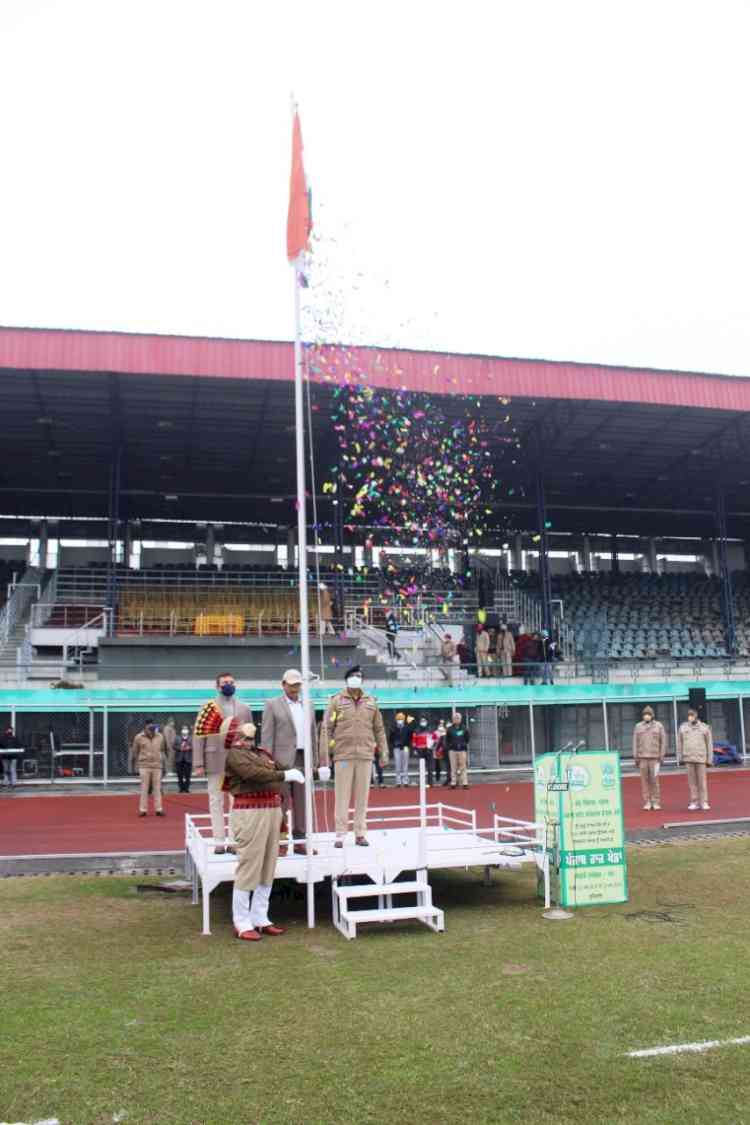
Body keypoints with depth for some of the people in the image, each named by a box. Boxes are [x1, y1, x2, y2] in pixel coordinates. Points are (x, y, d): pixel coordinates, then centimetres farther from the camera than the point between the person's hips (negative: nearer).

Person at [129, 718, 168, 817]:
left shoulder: (160, 737, 7)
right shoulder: (139, 737, -1)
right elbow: (134, 752, 4)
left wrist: (164, 763, 14)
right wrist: (134, 765, 5)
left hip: (157, 766, 2)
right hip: (144, 765, -2)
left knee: (157, 788, 3)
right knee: (144, 788, 1)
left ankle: (159, 809, 8)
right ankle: (143, 809, 8)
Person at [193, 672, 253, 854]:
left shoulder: (244, 709, 10)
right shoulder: (208, 708, 0)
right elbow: (198, 736, -4)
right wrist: (198, 764, -10)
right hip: (215, 762, -3)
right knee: (216, 801, 2)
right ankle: (219, 841, 7)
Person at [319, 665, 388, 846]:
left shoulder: (371, 702, 11)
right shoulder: (337, 701, 2)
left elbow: (379, 729, 14)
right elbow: (326, 728, 0)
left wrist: (384, 752, 9)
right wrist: (324, 754, -5)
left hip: (365, 755, 3)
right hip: (343, 754, -3)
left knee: (362, 795, 6)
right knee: (342, 795, 0)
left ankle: (360, 833, 14)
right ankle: (340, 834, 6)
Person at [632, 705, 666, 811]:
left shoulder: (659, 726, 1)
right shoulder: (638, 727, 5)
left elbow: (663, 741, 1)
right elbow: (635, 742, 5)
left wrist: (662, 756, -5)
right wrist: (635, 758, -1)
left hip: (654, 757, -1)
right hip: (642, 757, 1)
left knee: (654, 780, -3)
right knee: (644, 780, 1)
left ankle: (656, 802, 5)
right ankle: (647, 803, 6)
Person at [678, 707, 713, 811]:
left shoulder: (705, 728, 1)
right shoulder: (683, 727, 5)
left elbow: (709, 744, 2)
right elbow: (679, 743, 7)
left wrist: (710, 759, -2)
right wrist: (679, 757, 1)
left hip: (700, 758, -1)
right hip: (688, 758, 1)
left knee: (702, 781, 0)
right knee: (692, 781, 3)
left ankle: (704, 802, 5)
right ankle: (694, 802, 8)